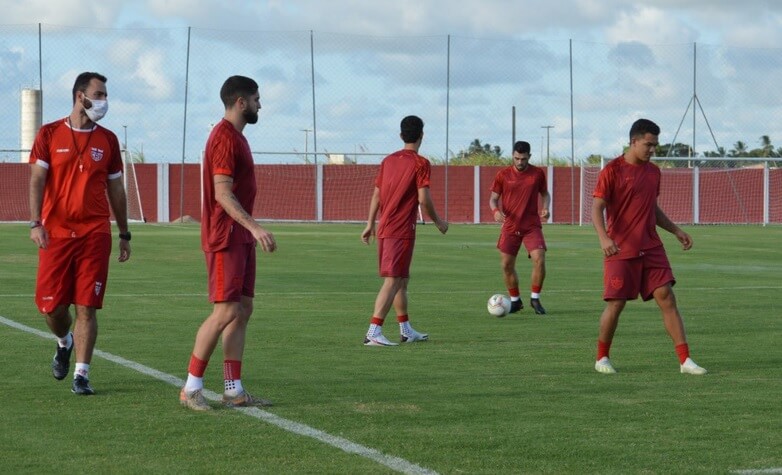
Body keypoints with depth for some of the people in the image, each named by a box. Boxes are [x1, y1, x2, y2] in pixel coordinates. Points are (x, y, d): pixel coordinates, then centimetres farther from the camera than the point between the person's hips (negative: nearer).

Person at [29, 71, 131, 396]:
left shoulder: (107, 140, 10)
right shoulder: (50, 135, 4)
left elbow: (116, 190, 16)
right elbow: (37, 180, -2)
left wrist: (125, 235, 16)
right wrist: (35, 223, -15)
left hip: (95, 234, 1)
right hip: (56, 232, -1)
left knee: (87, 307, -4)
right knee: (51, 304, 0)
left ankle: (81, 374, 1)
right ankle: (64, 342, 33)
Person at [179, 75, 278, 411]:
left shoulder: (236, 137, 17)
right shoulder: (224, 137, -14)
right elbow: (222, 193, -22)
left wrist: (253, 231, 24)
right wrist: (255, 227, -29)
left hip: (241, 236, 10)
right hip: (225, 238, -10)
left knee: (243, 310, 8)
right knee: (226, 311, -11)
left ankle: (234, 390, 10)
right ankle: (191, 388, -4)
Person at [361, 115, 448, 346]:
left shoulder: (388, 160, 12)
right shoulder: (421, 164, -8)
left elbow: (376, 194, 14)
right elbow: (424, 199, -13)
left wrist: (370, 224, 19)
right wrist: (438, 222, 1)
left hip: (384, 229, 7)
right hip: (402, 230, -7)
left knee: (402, 279, 18)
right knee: (393, 280, -9)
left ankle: (406, 330, 27)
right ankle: (373, 332, -18)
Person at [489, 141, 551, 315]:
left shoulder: (538, 173, 1)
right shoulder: (503, 174, -1)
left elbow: (545, 194, 15)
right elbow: (493, 198, 6)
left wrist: (545, 208, -5)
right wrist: (495, 211, -16)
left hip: (532, 226, -1)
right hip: (510, 227, 1)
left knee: (539, 260, -16)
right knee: (507, 265, 1)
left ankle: (535, 299, 1)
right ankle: (515, 301, 20)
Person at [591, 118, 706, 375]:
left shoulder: (653, 171, 12)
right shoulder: (612, 170, -7)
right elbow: (597, 208, -12)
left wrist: (676, 231, 17)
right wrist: (604, 238, -28)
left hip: (651, 248, 5)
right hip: (620, 251, -5)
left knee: (667, 298, -4)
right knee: (616, 304, -3)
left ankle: (685, 360, -5)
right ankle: (602, 359, 17)